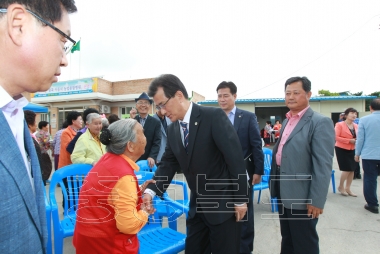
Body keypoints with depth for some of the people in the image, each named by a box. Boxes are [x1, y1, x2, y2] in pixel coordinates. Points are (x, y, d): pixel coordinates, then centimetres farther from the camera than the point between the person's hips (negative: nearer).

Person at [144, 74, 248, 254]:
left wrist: (240, 199, -14)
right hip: (197, 205, 6)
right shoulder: (172, 129, 1)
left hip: (223, 203, -6)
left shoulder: (214, 116, -19)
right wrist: (151, 191, -11)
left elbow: (235, 159, -18)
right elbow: (168, 163, 4)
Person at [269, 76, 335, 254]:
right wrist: (275, 185, 15)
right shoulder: (287, 121, 11)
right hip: (283, 193, 8)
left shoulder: (320, 123, -14)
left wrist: (317, 200, -19)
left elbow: (323, 166, -19)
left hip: (301, 196, -7)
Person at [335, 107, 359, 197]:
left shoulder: (356, 126, 5)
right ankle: (340, 187, 16)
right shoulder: (340, 125, -12)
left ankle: (348, 188, 21)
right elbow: (336, 137, -18)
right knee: (347, 169, -6)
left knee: (352, 169, 7)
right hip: (341, 149, -6)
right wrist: (349, 140, -22)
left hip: (352, 150, 6)